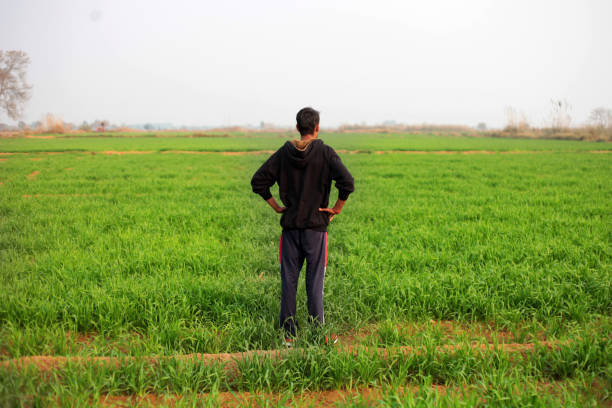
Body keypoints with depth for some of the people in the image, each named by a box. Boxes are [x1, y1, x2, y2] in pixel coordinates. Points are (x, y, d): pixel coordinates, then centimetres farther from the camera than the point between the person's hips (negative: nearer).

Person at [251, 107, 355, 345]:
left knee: (289, 282, 9)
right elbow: (348, 184, -18)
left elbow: (258, 182, 3)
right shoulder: (325, 153, -6)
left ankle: (288, 334, 15)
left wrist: (277, 207, 8)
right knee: (315, 282, 4)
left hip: (290, 227, 3)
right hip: (316, 227, -3)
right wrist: (337, 209, -5)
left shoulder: (284, 153, 3)